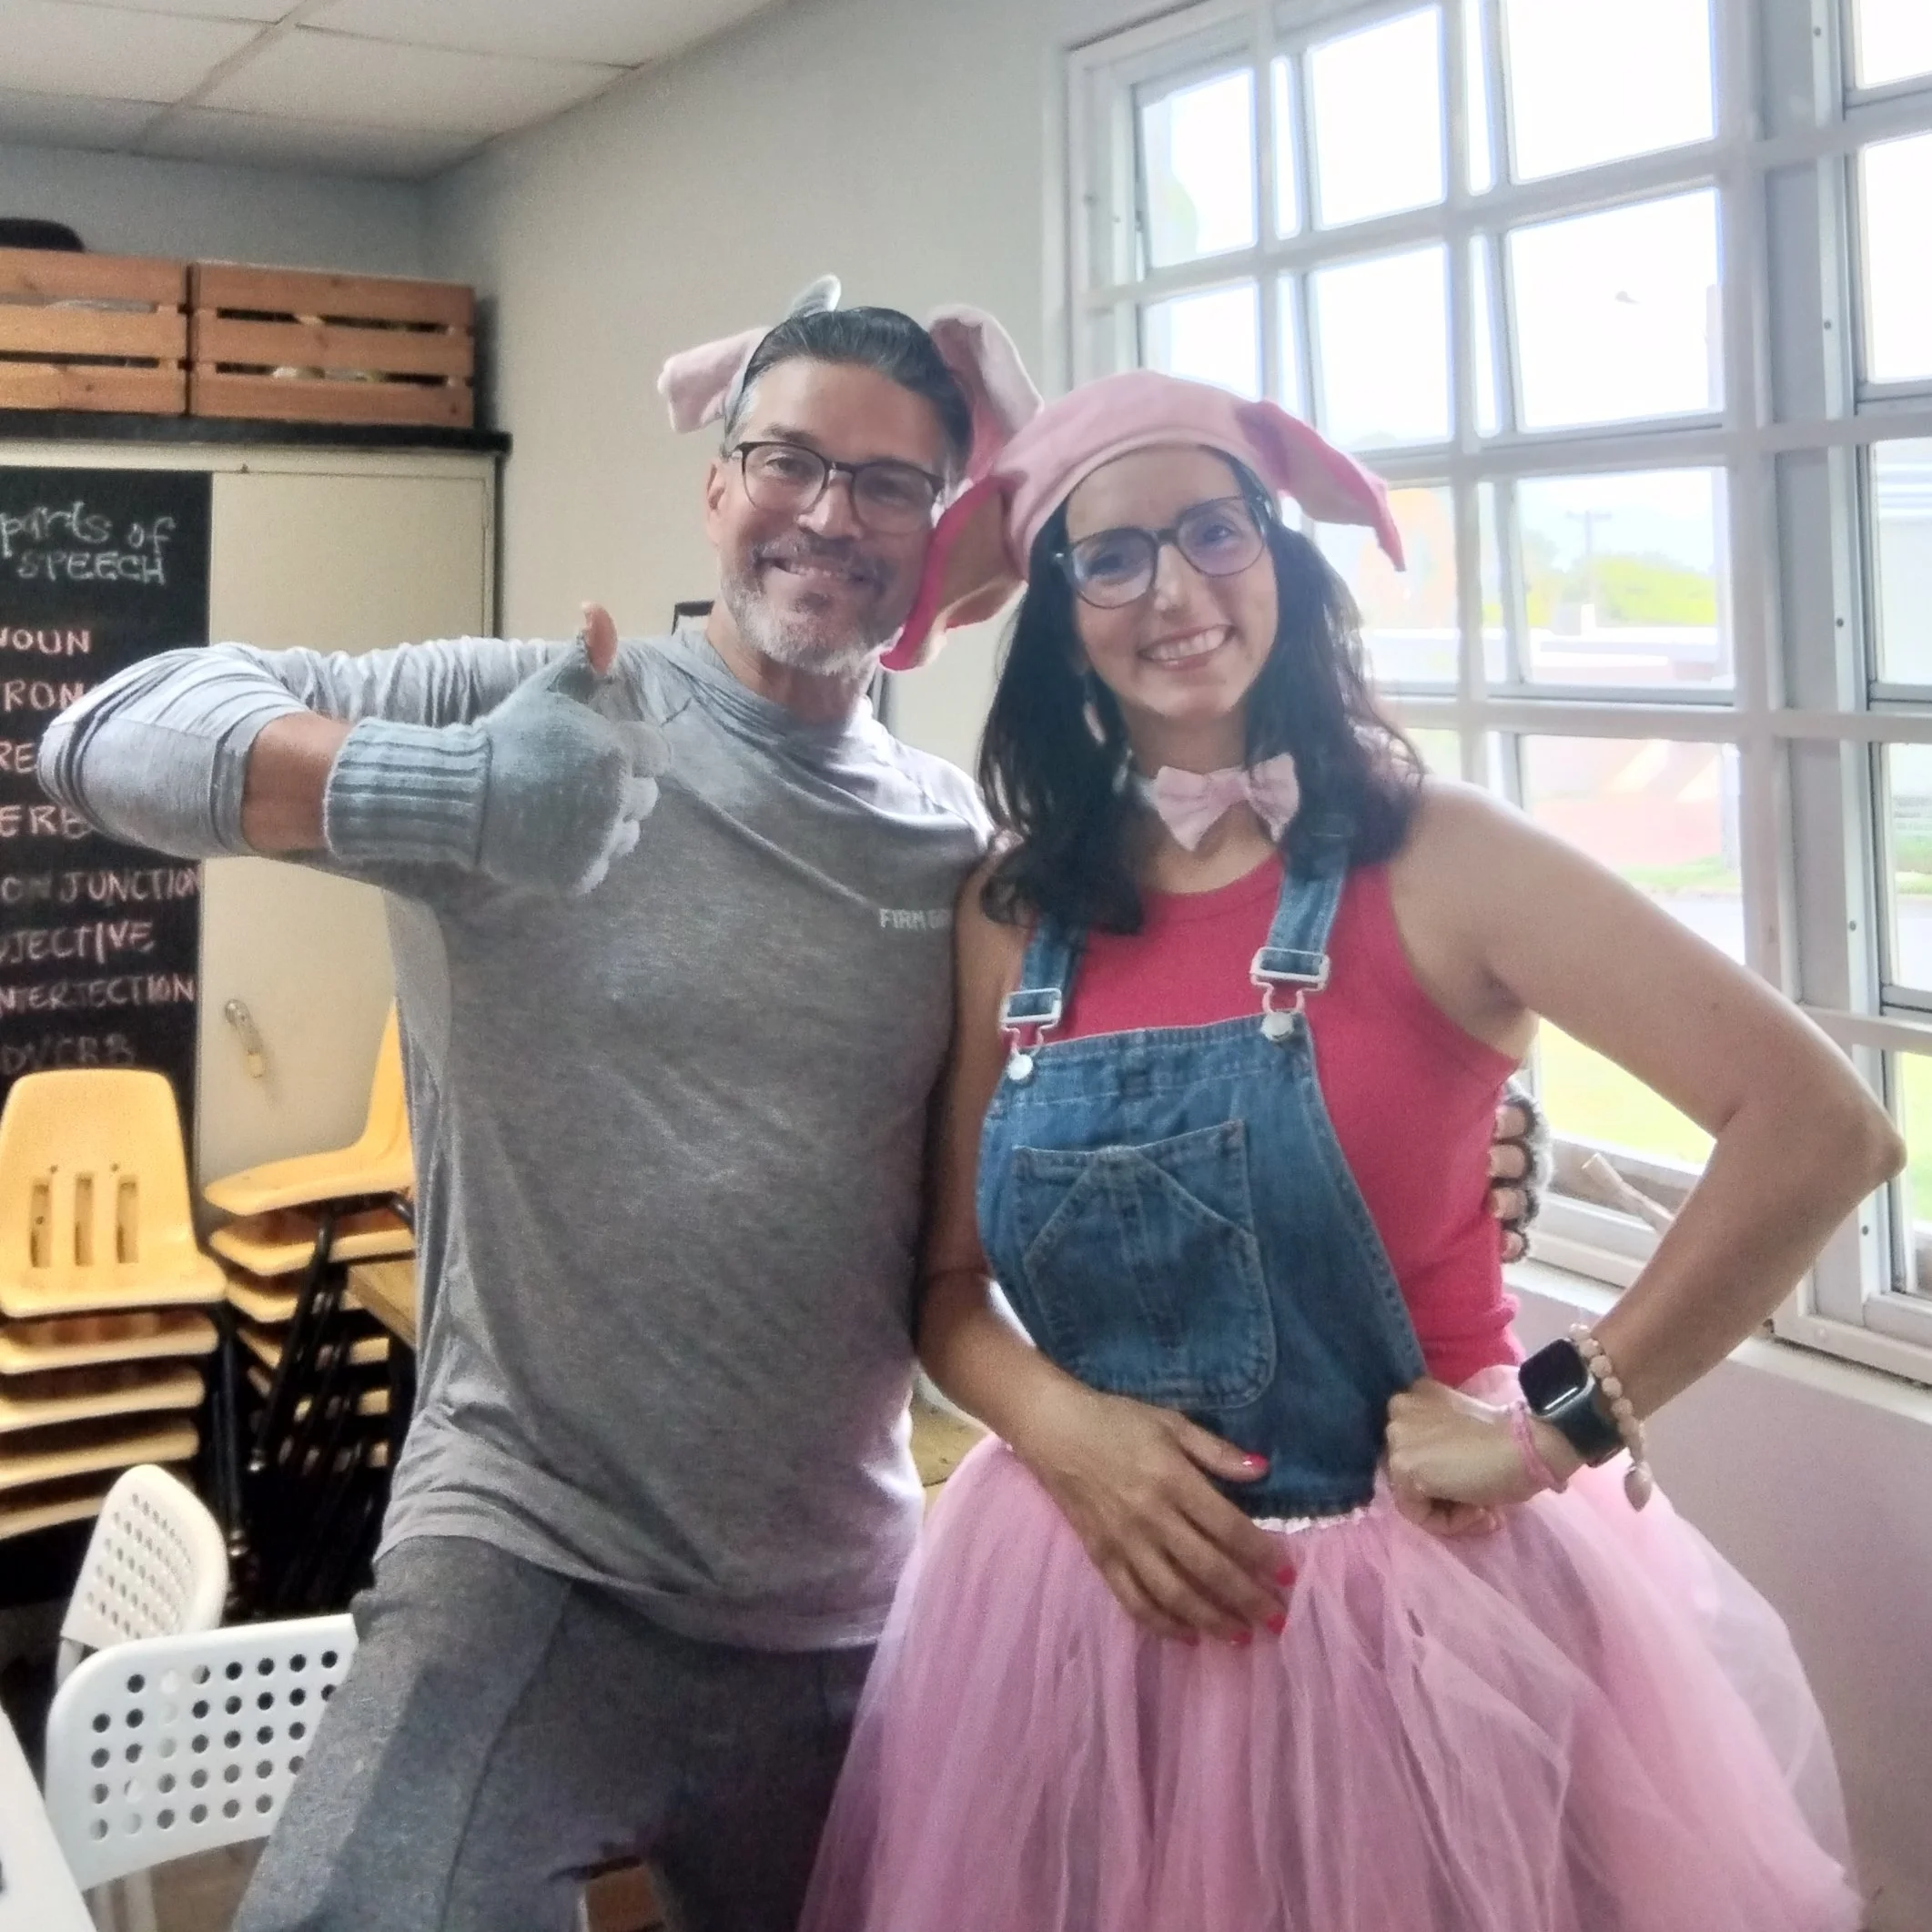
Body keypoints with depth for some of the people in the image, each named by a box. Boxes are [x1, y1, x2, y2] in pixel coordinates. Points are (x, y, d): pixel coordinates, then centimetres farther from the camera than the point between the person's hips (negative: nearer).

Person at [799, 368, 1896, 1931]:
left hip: (1421, 1598, -3)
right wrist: (1053, 1418, -13)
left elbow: (1821, 1129, -16)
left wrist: (1560, 1421, -15)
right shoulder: (1011, 915, 1)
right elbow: (947, 1279, 7)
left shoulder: (1426, 860, -11)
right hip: (1091, 1606, 4)